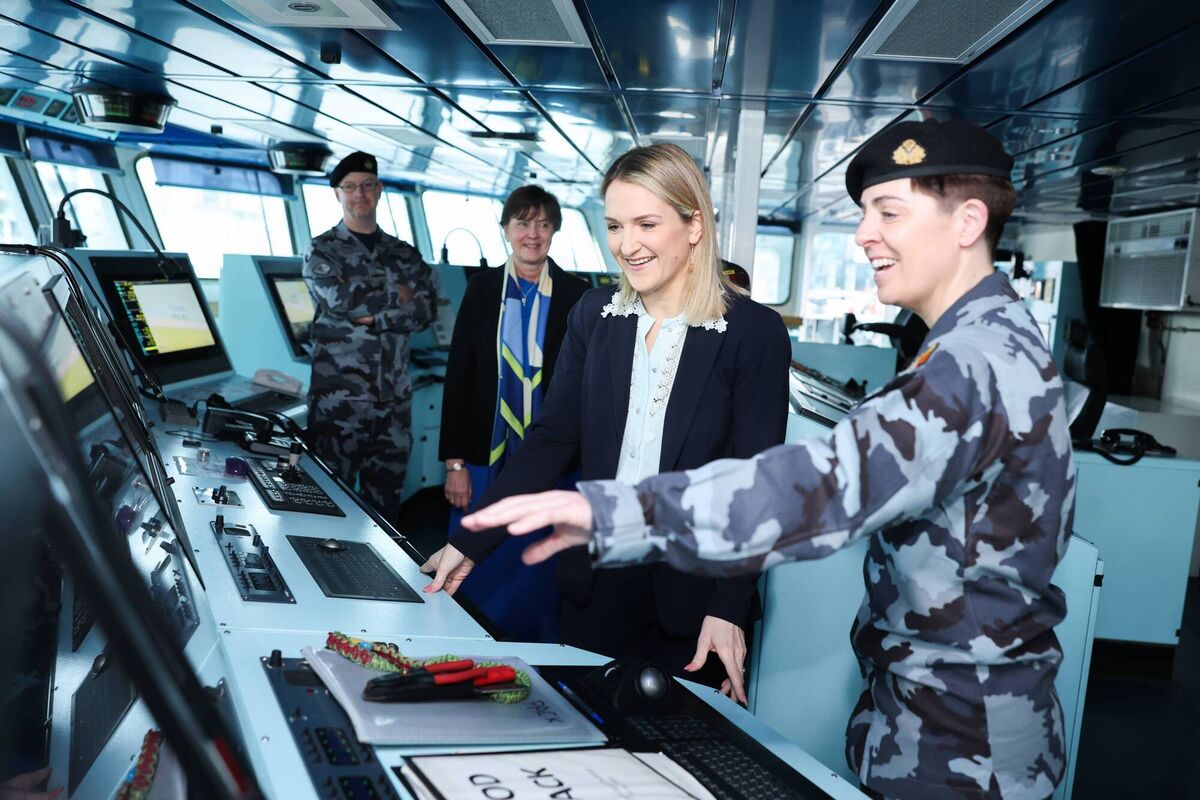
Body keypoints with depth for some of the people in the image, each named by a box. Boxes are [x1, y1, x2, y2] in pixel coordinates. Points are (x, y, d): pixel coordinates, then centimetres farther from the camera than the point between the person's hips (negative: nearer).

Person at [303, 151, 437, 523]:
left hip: (394, 397, 3)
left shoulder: (404, 254, 14)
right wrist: (396, 295, -3)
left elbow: (426, 310, -1)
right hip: (337, 397, -3)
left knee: (386, 500, 10)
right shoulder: (322, 251, 5)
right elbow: (341, 300, -13)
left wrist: (369, 314, -12)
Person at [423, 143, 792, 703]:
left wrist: (729, 609, -18)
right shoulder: (595, 314, 2)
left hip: (690, 594, -3)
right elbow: (551, 438, 2)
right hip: (594, 580, 4)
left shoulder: (754, 332, -10)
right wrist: (469, 543, -3)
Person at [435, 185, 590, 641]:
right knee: (476, 580, 8)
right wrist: (454, 462, -1)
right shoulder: (483, 289, 5)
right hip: (485, 462, 2)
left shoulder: (576, 297, 0)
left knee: (539, 579, 7)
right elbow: (457, 376, 4)